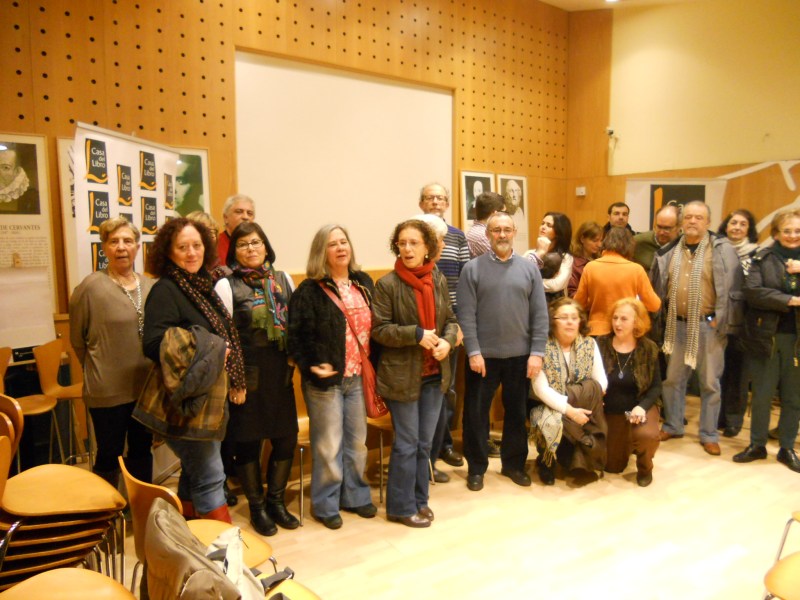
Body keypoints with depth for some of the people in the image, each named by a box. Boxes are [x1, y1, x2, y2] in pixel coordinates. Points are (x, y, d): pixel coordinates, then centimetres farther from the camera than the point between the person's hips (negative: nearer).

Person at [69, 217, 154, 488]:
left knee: (142, 450, 19)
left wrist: (148, 369, 6)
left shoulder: (149, 286, 3)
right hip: (108, 391, -5)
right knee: (109, 455, 9)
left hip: (146, 386, 5)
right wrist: (98, 369, 4)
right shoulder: (91, 286, -12)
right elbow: (78, 339, -3)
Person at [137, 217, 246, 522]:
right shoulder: (165, 291, -13)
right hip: (184, 402, -8)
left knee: (194, 474, 19)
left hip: (205, 398, 9)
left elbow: (224, 336, 23)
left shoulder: (202, 286, 12)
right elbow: (153, 345, -24)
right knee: (210, 477, -2)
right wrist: (206, 352, -20)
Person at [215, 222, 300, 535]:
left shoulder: (283, 280, 8)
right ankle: (257, 506, 26)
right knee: (247, 442, 7)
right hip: (247, 376, -4)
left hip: (281, 373, 4)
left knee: (287, 438, 8)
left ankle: (276, 500, 29)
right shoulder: (227, 285, -5)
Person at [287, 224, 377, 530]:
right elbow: (296, 335, -10)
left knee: (357, 440, 16)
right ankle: (325, 504, 23)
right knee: (328, 444, 6)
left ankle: (354, 495, 34)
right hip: (326, 379, -5)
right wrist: (311, 365, -20)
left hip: (358, 377, 5)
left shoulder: (364, 283, 8)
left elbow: (375, 325, 12)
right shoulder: (309, 290, -8)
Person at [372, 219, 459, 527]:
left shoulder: (439, 280, 4)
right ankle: (402, 506, 22)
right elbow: (379, 330, -13)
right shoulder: (387, 284, -10)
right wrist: (417, 335, -22)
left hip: (434, 374, 5)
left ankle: (419, 499, 32)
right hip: (402, 375, -5)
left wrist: (447, 341, -11)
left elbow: (450, 320, 9)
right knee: (407, 444, 5)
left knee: (425, 443, 15)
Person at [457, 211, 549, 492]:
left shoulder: (529, 268, 4)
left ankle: (514, 463, 31)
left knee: (517, 412, 14)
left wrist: (537, 352, -4)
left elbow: (540, 314, 2)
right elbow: (466, 314, -7)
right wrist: (473, 351, -12)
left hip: (520, 354, 2)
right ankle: (476, 467, 23)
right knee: (476, 413, 7)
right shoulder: (473, 268, -2)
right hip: (483, 354, -2)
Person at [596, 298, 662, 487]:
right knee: (613, 466, 7)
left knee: (647, 436, -35)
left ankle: (644, 467, 1)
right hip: (610, 411, 2)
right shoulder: (601, 344, -9)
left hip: (639, 407, -1)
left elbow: (656, 386, -5)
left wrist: (642, 406, -22)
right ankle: (627, 443, 43)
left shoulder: (648, 348, -8)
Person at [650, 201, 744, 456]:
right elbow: (657, 286, 10)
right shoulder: (669, 251, 6)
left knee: (710, 382, 6)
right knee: (673, 378, 12)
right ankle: (672, 426, 28)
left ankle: (709, 435, 20)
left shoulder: (723, 250, -4)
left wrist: (720, 321, -12)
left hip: (708, 326, -3)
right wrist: (660, 317, 5)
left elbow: (733, 289, -8)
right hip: (676, 325, 3)